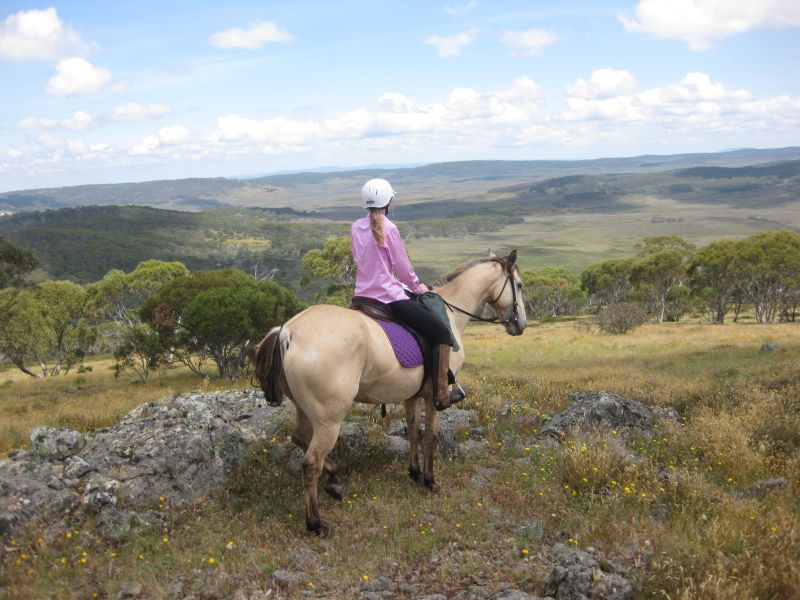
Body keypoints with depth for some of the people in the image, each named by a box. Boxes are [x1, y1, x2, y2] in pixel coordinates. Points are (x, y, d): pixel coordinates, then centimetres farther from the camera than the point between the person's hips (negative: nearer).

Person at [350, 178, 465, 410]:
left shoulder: (356, 227, 7)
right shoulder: (389, 228, -13)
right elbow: (402, 265, -7)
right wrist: (416, 286, 12)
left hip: (363, 294, 8)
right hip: (390, 296, -8)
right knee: (441, 333, -1)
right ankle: (441, 395, -6)